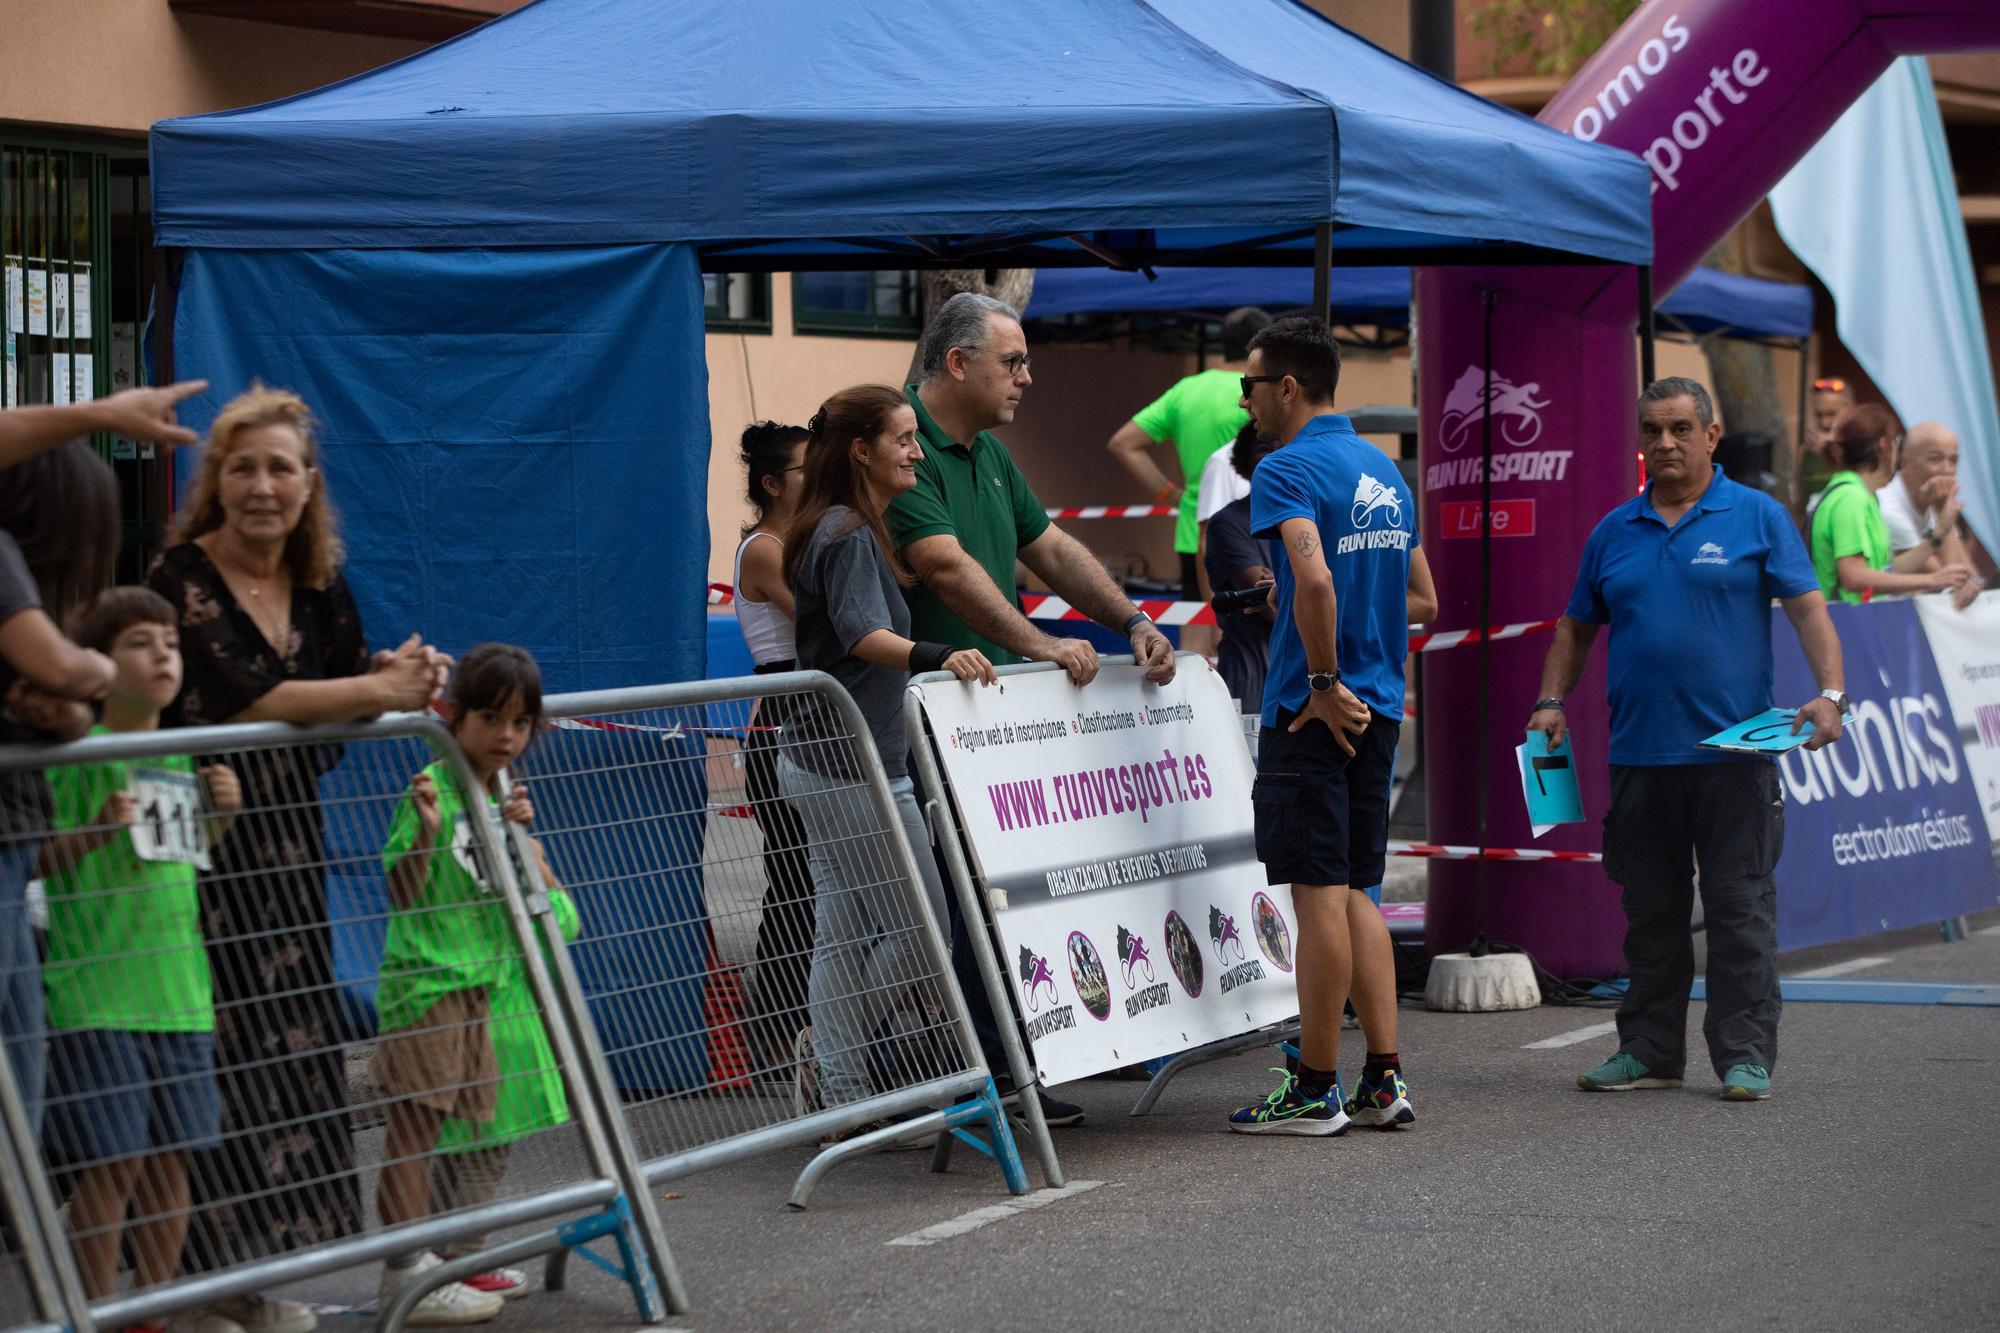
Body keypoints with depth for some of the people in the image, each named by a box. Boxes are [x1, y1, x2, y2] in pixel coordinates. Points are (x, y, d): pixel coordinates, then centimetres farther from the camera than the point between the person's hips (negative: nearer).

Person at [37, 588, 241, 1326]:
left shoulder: (182, 755, 13)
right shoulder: (77, 753, -7)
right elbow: (35, 859, -8)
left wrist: (221, 813, 6)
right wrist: (95, 832, -24)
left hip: (177, 986, 6)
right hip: (98, 990, -6)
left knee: (171, 1156, 10)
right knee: (112, 1164, -7)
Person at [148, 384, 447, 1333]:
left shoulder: (320, 586, 8)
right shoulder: (184, 583, -13)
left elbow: (347, 690, 14)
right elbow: (243, 698, -22)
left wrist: (400, 677, -6)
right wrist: (381, 690, -21)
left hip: (286, 846, 7)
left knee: (293, 1049, 8)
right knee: (214, 1055, -9)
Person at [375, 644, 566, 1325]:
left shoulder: (502, 791, 11)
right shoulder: (433, 789, -13)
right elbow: (404, 896, -16)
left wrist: (520, 832, -1)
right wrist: (424, 833, -31)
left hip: (486, 979, 9)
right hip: (428, 980, -9)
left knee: (467, 1121, 15)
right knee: (415, 1121, -9)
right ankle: (406, 1272, -8)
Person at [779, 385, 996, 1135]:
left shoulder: (853, 531, 17)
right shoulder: (848, 535, -15)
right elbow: (864, 635, -31)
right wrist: (935, 658, -48)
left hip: (820, 761, 10)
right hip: (849, 763, -10)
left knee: (846, 933, 9)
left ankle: (844, 1099, 11)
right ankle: (830, 1051, 0)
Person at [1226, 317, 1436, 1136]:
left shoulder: (1287, 469, -12)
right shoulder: (1386, 472, 15)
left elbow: (1315, 579, -28)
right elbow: (1421, 600, 21)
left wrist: (1325, 681, -19)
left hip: (1317, 710, -8)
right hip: (1378, 708, 8)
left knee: (1319, 895, -4)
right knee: (1353, 893, 13)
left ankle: (1315, 1091, 1)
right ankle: (1383, 1082, 13)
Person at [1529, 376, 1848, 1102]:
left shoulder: (1758, 517, 3)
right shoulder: (1614, 531, 13)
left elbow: (1808, 610, -4)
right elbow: (1576, 627, 19)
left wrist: (1829, 693, -17)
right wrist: (1552, 701, 6)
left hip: (1734, 751, -4)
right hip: (1639, 753, 4)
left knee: (1740, 907, -2)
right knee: (1651, 912, 9)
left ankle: (1744, 1056, 2)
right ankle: (1649, 1050, 17)